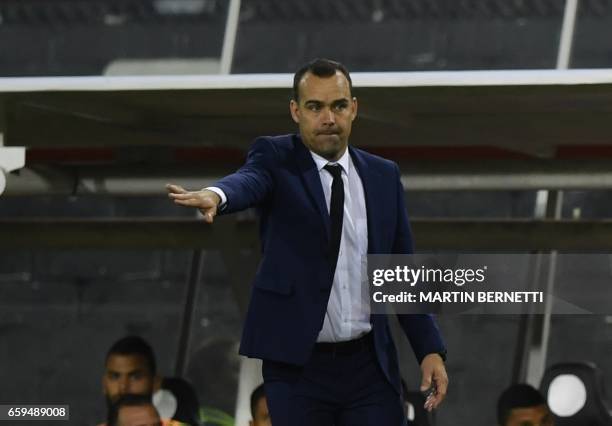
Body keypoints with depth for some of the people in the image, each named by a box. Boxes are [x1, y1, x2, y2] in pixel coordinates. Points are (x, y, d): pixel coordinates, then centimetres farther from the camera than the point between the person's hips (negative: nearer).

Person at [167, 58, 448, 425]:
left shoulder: (383, 176, 10)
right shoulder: (277, 159, -2)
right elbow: (250, 180, -26)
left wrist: (430, 349, 5)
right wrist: (217, 196, -50)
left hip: (370, 365, 3)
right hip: (297, 364, -3)